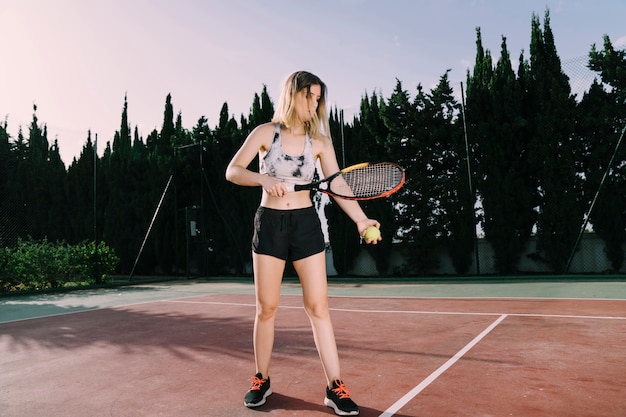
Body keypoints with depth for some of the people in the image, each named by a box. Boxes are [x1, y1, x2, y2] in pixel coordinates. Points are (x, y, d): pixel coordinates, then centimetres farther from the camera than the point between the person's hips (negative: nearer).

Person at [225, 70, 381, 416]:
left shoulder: (319, 141, 3)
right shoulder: (265, 132, 0)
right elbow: (232, 171, -5)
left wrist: (361, 220, -17)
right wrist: (264, 179, -23)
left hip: (306, 223, 1)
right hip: (269, 223, -1)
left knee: (318, 306, -1)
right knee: (266, 307, 6)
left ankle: (334, 387, 8)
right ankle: (261, 379, 25)